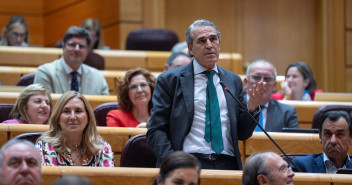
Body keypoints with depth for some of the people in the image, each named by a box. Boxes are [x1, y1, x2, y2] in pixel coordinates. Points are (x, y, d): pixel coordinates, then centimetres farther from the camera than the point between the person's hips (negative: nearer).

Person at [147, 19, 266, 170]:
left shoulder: (233, 81, 17)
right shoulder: (169, 80, 7)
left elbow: (242, 134, 18)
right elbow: (156, 130, 1)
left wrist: (252, 108, -1)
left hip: (228, 165, 4)